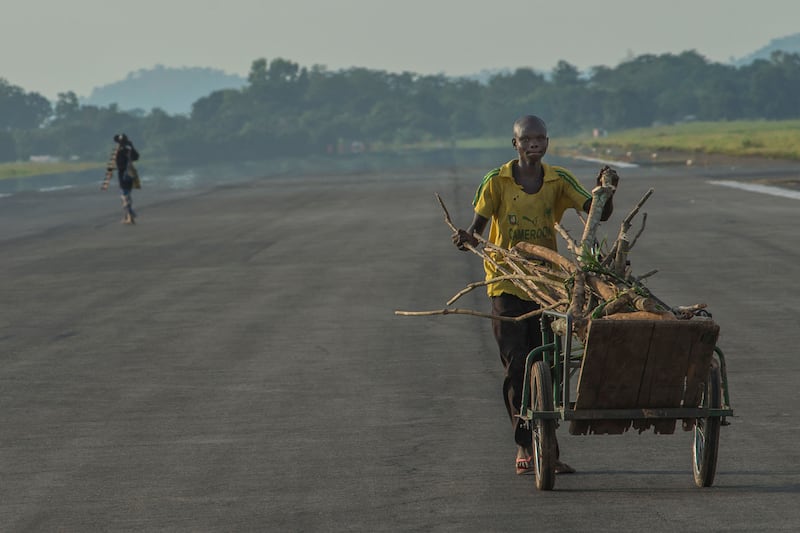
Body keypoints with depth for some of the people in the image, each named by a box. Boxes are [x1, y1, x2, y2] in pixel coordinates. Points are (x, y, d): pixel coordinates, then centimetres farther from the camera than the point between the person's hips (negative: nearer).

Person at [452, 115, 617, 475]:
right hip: (507, 286, -3)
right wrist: (466, 238, -24)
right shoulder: (497, 182, -3)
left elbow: (598, 214, -2)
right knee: (517, 367, -8)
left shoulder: (558, 181, 3)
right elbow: (478, 226, -1)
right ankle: (524, 445, -3)